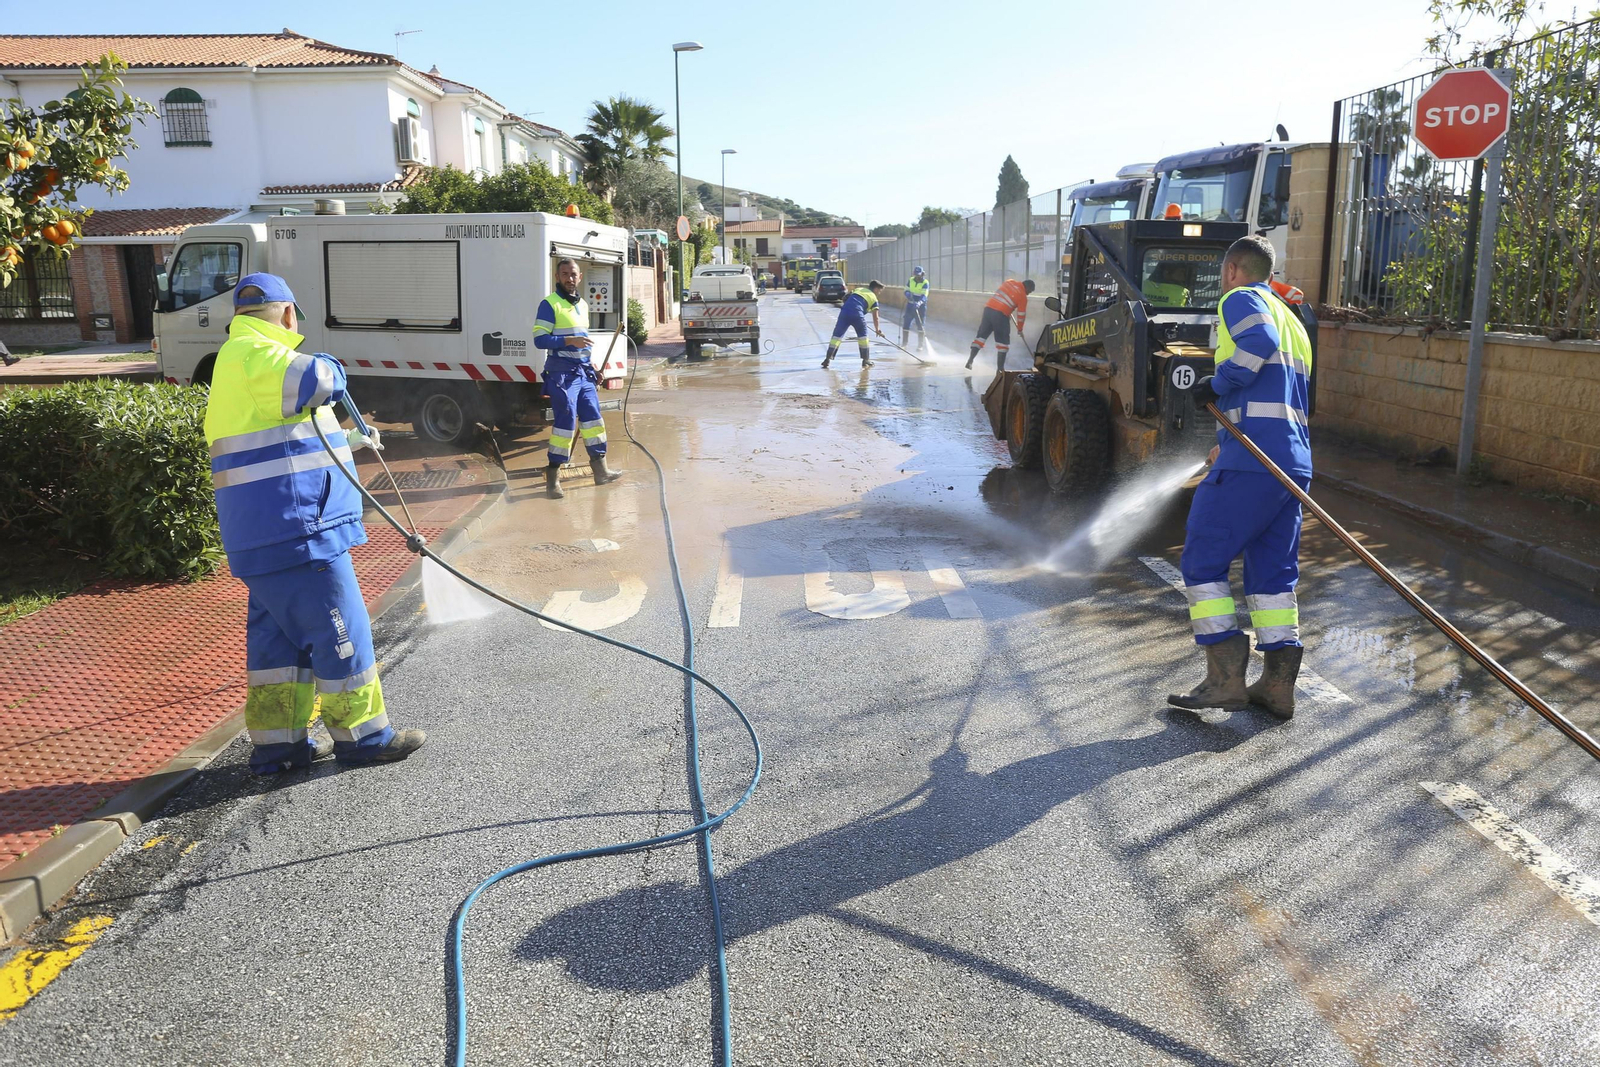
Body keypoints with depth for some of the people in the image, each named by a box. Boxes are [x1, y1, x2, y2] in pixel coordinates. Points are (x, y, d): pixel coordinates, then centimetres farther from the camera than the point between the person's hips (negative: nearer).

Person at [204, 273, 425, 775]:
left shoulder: (237, 358, 23)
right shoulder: (257, 354, -11)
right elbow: (314, 379, -34)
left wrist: (354, 439, 48)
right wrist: (329, 369, -9)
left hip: (259, 533, 11)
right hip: (295, 526, -11)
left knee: (276, 630, 15)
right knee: (339, 628, -1)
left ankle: (276, 741, 22)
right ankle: (360, 734, 10)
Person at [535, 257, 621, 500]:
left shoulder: (583, 305, 17)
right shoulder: (550, 304, -8)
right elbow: (539, 339, -14)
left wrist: (591, 364, 21)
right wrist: (569, 341, -25)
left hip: (583, 373, 8)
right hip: (562, 373, -8)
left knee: (593, 419, 8)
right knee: (566, 422, -9)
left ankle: (600, 471, 17)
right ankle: (552, 478, -2)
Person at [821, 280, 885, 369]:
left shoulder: (859, 289, 28)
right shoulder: (874, 298, 17)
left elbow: (845, 299, 25)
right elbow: (875, 317, 15)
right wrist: (877, 330, 26)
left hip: (844, 312, 3)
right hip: (857, 315, -3)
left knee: (837, 335, 8)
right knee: (863, 336, 19)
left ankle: (828, 358, 0)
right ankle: (866, 360, 21)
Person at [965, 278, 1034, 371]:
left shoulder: (1009, 281, 14)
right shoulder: (1023, 296, 0)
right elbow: (1021, 314, 5)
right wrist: (1020, 328, 21)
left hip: (988, 309, 5)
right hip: (1000, 315, -5)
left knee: (981, 335, 12)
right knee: (1003, 341, 6)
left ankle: (970, 361, 8)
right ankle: (1000, 368, 5)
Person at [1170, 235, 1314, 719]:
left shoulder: (1240, 298, 1)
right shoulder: (1292, 320, 28)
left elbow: (1260, 341, -22)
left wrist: (1217, 384, -11)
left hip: (1250, 462, -9)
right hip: (1295, 462, 9)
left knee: (1202, 562, -1)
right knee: (1273, 572, 11)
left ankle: (1226, 678, -3)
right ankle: (1278, 685, 12)